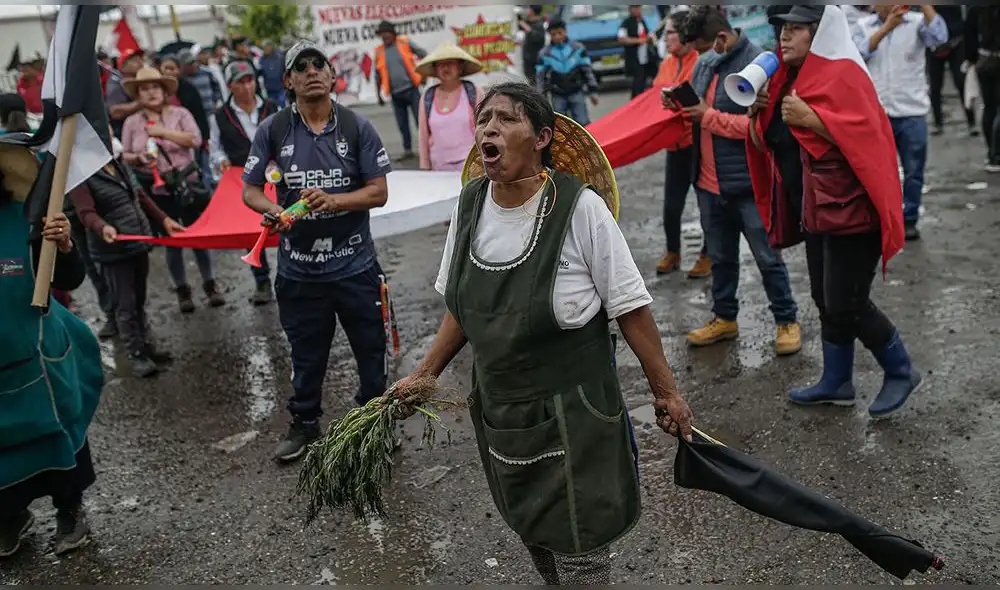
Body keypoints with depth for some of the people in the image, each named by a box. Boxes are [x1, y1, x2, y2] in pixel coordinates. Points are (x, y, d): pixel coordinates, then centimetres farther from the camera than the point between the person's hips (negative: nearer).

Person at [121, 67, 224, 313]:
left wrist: (164, 132, -16)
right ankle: (182, 291, 19)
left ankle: (210, 285, 18)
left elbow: (195, 139, -14)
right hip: (157, 190, 1)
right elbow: (124, 156, 6)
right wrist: (138, 158, -15)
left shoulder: (180, 113, -1)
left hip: (187, 185, -1)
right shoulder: (131, 122, 4)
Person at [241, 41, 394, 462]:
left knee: (371, 349, 11)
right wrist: (273, 211, -21)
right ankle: (304, 423, 38)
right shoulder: (272, 130, -2)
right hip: (299, 267, 1)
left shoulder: (357, 127, -4)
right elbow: (249, 190, 1)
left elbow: (378, 192, -6)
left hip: (355, 264, 0)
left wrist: (333, 200, -22)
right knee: (306, 353, 17)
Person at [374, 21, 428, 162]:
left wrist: (424, 72, -4)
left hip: (411, 89, -3)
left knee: (420, 119, -3)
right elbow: (378, 75, 14)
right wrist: (379, 94, 14)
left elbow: (423, 54, 3)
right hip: (396, 94, 3)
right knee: (402, 124, 8)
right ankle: (407, 150, 18)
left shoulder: (404, 42, 0)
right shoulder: (379, 52, 7)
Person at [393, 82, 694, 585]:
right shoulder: (470, 204, -3)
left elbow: (629, 307, -13)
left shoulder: (579, 207, -19)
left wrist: (665, 391, -9)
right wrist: (424, 374, 7)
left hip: (572, 411, -5)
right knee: (533, 534, 22)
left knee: (579, 557, 5)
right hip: (498, 408, 5)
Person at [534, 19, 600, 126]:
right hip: (558, 96, 1)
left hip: (577, 92, 0)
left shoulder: (578, 49, -3)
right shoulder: (545, 54, -3)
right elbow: (540, 76, 3)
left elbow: (588, 70, 3)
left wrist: (592, 91, 1)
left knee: (583, 123, -5)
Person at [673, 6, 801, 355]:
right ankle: (724, 318, 33)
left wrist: (709, 116, -19)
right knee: (720, 256, 18)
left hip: (748, 183, -7)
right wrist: (679, 104, -3)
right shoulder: (704, 64, 8)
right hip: (709, 182, 7)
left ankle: (787, 321, 21)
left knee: (766, 257, 6)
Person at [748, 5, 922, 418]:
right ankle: (836, 383, 28)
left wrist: (809, 117, -27)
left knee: (846, 307, -5)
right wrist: (758, 111, -4)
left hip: (850, 210, -9)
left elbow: (864, 132, -25)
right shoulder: (790, 77, 12)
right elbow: (765, 142, 14)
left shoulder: (843, 74, -14)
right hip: (816, 210, 9)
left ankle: (900, 372, 17)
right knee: (827, 303, 15)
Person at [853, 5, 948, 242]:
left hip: (912, 112, -1)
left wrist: (924, 4, -21)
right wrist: (886, 27, -21)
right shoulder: (864, 25, 5)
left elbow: (940, 37, -18)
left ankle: (909, 220, 19)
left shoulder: (917, 22, 0)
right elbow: (859, 52, -13)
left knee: (913, 171, 7)